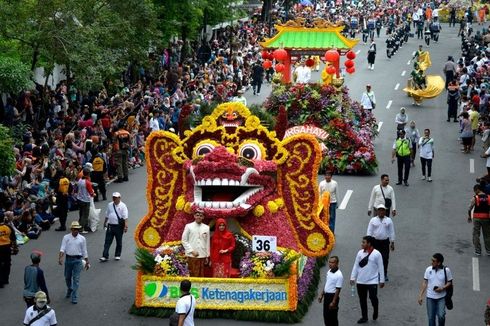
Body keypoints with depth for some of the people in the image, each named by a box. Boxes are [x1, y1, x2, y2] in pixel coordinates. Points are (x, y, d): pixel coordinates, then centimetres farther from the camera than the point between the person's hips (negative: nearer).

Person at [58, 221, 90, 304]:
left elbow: (84, 251, 8)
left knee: (76, 279, -6)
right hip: (68, 259, 2)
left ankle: (74, 297, -4)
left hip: (78, 260, -1)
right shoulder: (66, 237, 1)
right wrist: (60, 258, -23)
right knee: (67, 277, 16)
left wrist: (87, 262, 8)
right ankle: (69, 290, 44)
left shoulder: (82, 238, 2)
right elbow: (62, 248, -7)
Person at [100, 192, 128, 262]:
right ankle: (105, 256, -3)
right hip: (110, 225, 4)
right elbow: (107, 215, 19)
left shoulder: (122, 206, -7)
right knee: (107, 242, -1)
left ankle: (117, 255, 24)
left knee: (119, 242, 9)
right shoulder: (109, 205, 8)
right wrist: (105, 223, 23)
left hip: (119, 226, -4)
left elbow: (125, 217, -13)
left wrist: (126, 226, -22)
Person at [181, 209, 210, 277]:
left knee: (201, 275, 3)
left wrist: (207, 256, 9)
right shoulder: (188, 226, 2)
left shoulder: (206, 228, 8)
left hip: (202, 255, 2)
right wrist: (192, 251, -9)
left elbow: (207, 242, 11)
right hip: (192, 256, -2)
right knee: (194, 275, -4)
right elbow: (184, 241, 1)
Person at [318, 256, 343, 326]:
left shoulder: (339, 275, -20)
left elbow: (338, 290, -20)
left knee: (333, 317, 1)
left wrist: (333, 302, -20)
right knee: (326, 315, 15)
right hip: (326, 296, 8)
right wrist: (321, 295, 17)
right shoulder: (329, 271, 5)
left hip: (333, 296, -8)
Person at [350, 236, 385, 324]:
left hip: (372, 281, -4)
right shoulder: (360, 253, 3)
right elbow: (355, 266, 7)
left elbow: (380, 268, -5)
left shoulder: (376, 254, -9)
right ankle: (364, 317, 21)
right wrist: (353, 277, 4)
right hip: (360, 281, 4)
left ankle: (375, 311, 23)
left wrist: (382, 280, -3)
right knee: (362, 299, 9)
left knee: (373, 297, -7)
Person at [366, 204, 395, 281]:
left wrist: (392, 243, 5)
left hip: (385, 242, 0)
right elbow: (369, 231, 4)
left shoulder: (389, 220, 5)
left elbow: (392, 232, 8)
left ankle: (384, 274, 10)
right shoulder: (373, 220, 4)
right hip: (375, 241, 0)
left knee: (385, 258, -2)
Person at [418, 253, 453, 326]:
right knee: (431, 317, 7)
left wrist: (442, 288, -18)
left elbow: (449, 282, 1)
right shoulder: (428, 269, -3)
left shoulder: (446, 270, -8)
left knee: (441, 316, -14)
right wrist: (421, 295, -1)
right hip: (430, 297, 2)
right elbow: (425, 282, 3)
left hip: (441, 297, -2)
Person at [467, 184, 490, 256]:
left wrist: (469, 216, 10)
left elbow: (470, 208, -6)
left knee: (476, 235, 6)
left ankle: (478, 251, 3)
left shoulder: (475, 198, -8)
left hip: (477, 218, -3)